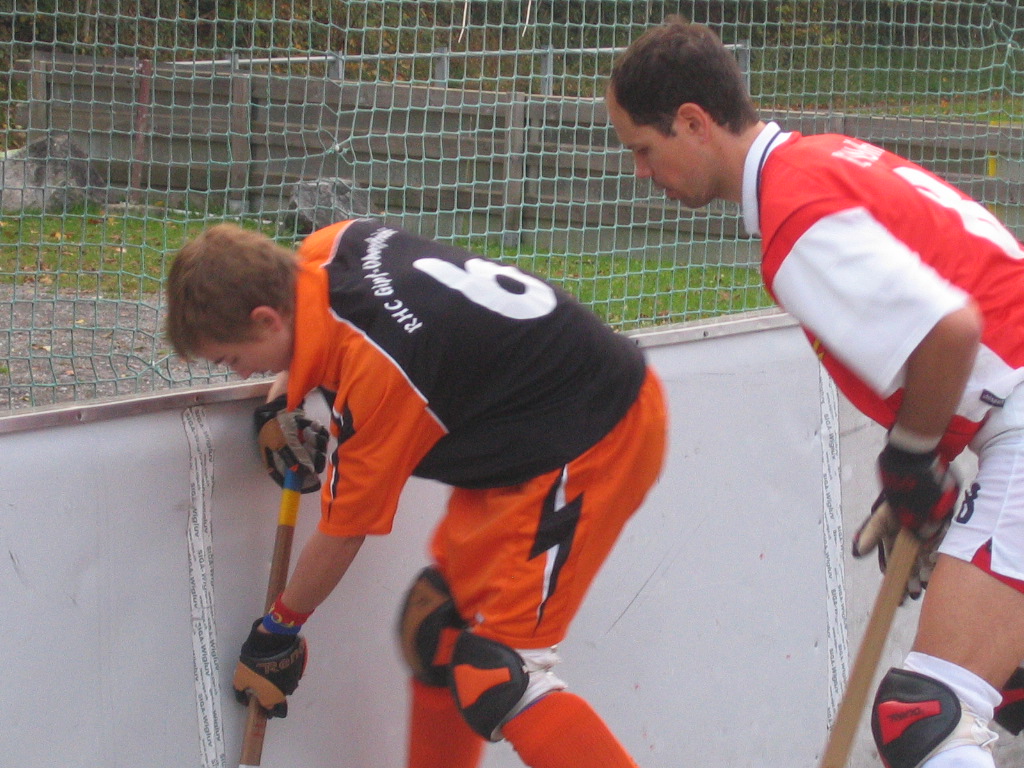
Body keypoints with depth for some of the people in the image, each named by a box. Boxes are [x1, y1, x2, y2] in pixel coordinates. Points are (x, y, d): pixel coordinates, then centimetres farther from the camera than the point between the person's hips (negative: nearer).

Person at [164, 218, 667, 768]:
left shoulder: (377, 372, -28)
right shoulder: (329, 248, -6)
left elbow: (343, 533, -15)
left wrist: (281, 626, 2)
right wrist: (279, 406, 7)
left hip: (592, 447, -10)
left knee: (496, 677, -15)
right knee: (435, 629, 13)